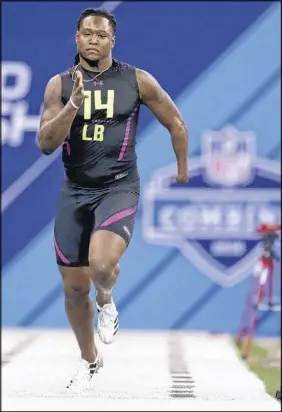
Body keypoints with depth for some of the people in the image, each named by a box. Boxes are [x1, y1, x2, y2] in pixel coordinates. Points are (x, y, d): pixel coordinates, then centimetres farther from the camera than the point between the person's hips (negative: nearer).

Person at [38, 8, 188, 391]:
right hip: (75, 191, 3)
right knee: (74, 287, 8)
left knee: (101, 265, -30)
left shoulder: (137, 81, -3)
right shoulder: (60, 84, -1)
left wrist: (183, 169, 20)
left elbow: (176, 123, 10)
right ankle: (89, 359, 32)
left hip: (119, 187, -3)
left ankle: (106, 302, 7)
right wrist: (75, 103, -21)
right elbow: (46, 144, -10)